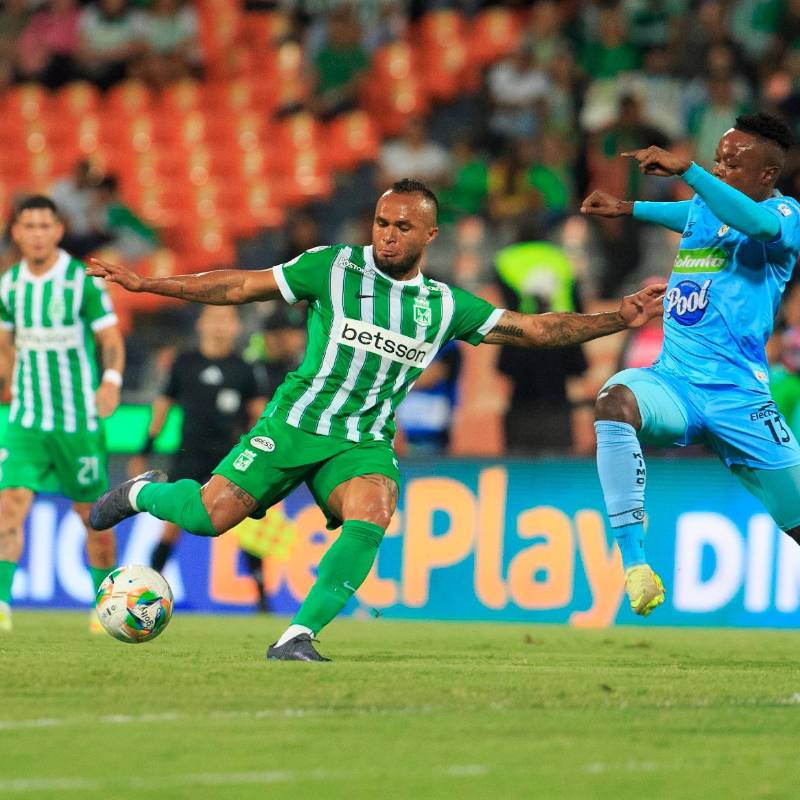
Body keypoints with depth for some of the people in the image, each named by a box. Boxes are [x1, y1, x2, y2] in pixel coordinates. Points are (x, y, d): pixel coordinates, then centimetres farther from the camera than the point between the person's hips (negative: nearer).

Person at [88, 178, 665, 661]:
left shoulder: (446, 306, 7)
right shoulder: (334, 267, -1)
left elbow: (535, 330, 9)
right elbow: (239, 287, 2)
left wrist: (619, 320, 0)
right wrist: (144, 284, -2)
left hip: (365, 444, 2)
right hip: (294, 423, -2)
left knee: (371, 519, -29)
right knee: (209, 517, -14)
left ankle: (298, 636, -25)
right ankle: (144, 492, 21)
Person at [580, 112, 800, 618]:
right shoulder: (702, 208, 15)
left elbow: (757, 223, -31)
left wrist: (685, 169, -33)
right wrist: (627, 209, 43)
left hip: (739, 396, -4)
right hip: (672, 383, 4)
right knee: (616, 400, -32)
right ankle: (634, 562, -36)